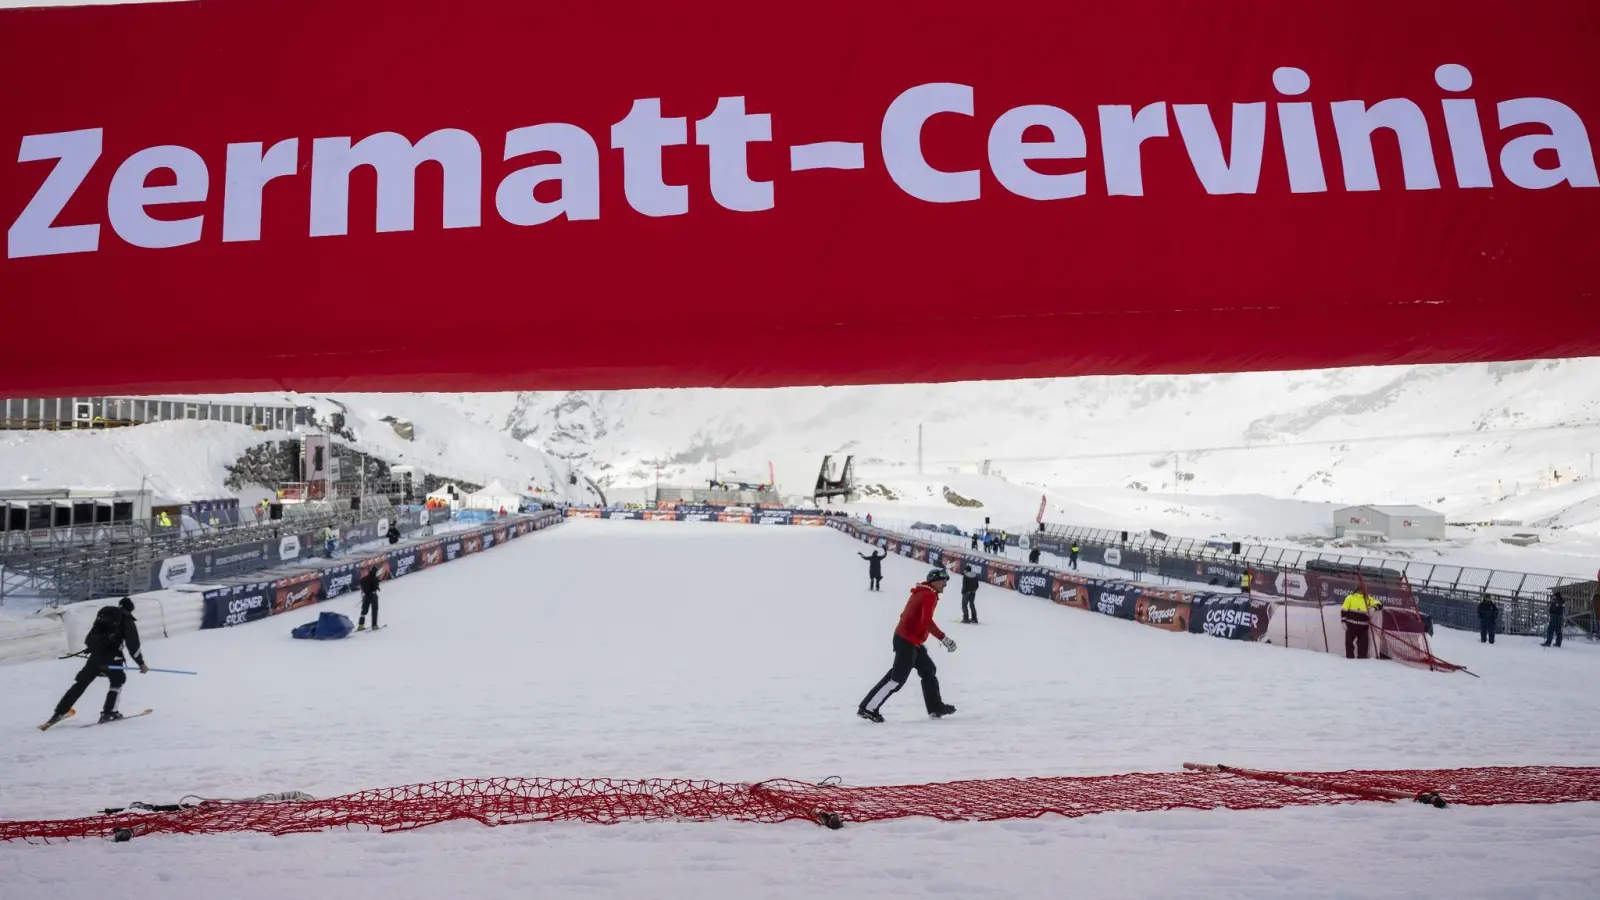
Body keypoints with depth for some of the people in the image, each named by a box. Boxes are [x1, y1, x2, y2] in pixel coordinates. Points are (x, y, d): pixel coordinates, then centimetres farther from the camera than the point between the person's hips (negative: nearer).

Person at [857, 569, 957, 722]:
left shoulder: (921, 593, 16)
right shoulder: (929, 595, -12)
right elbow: (927, 621, -25)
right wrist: (944, 638, -23)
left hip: (910, 641, 11)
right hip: (907, 641, -11)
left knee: (929, 670, 17)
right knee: (898, 677, -11)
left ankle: (935, 707, 22)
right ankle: (868, 708, -11)